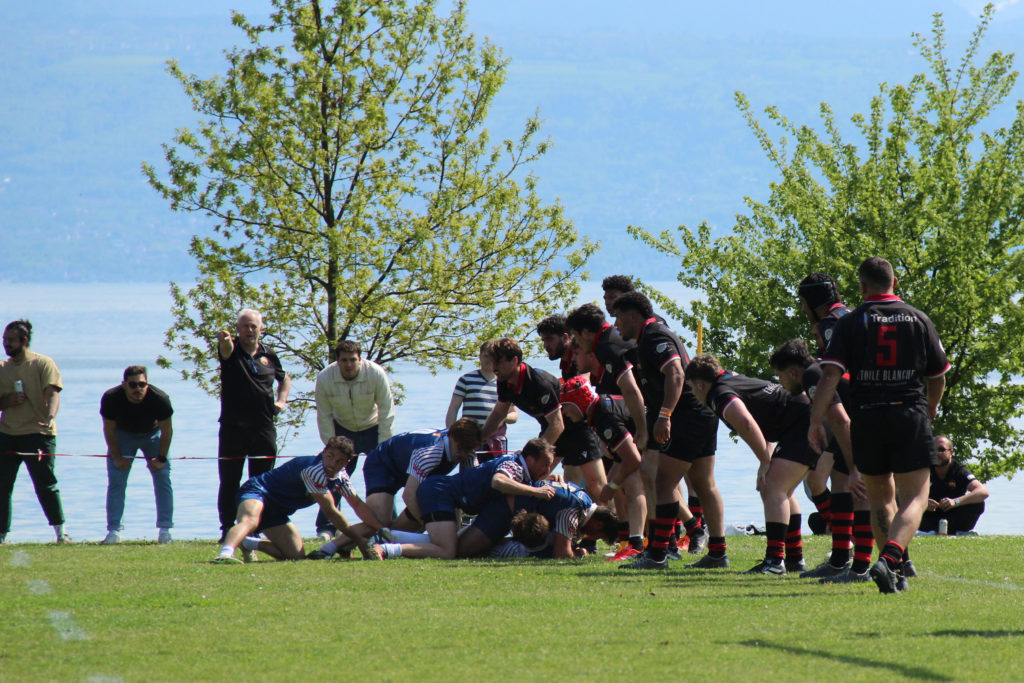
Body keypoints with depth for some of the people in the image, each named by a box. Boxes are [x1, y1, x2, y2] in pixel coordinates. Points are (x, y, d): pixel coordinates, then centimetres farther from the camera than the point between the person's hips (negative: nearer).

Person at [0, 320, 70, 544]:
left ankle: (61, 532, 0)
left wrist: (49, 418, -32)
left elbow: (53, 394, -13)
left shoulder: (43, 364, -1)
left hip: (37, 433, -5)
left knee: (45, 484, -7)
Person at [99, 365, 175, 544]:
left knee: (163, 480, -8)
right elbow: (109, 430, -15)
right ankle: (113, 531, -5)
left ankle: (165, 529, -3)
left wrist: (161, 459, -15)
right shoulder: (111, 399, -31)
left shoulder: (160, 399, -33)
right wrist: (116, 457, -15)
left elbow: (166, 431, -18)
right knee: (116, 481, -9)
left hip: (152, 435, 0)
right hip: (123, 434, 0)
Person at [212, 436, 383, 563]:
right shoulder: (314, 470, -26)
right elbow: (330, 511, -20)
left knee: (296, 556, -1)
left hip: (277, 512, 9)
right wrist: (358, 539, -12)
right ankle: (225, 554, -69)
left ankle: (248, 543, 21)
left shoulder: (341, 476, 2)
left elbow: (358, 504, 14)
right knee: (250, 520, -41)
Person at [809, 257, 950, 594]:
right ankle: (890, 560, -26)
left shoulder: (850, 322, 1)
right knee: (914, 499, -2)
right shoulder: (919, 320, 5)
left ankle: (894, 571, 18)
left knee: (880, 499, 18)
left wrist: (815, 421, -9)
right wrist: (931, 408, 31)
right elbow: (938, 376, 13)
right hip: (911, 415, -1)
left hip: (866, 417, 1)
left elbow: (831, 375, -10)